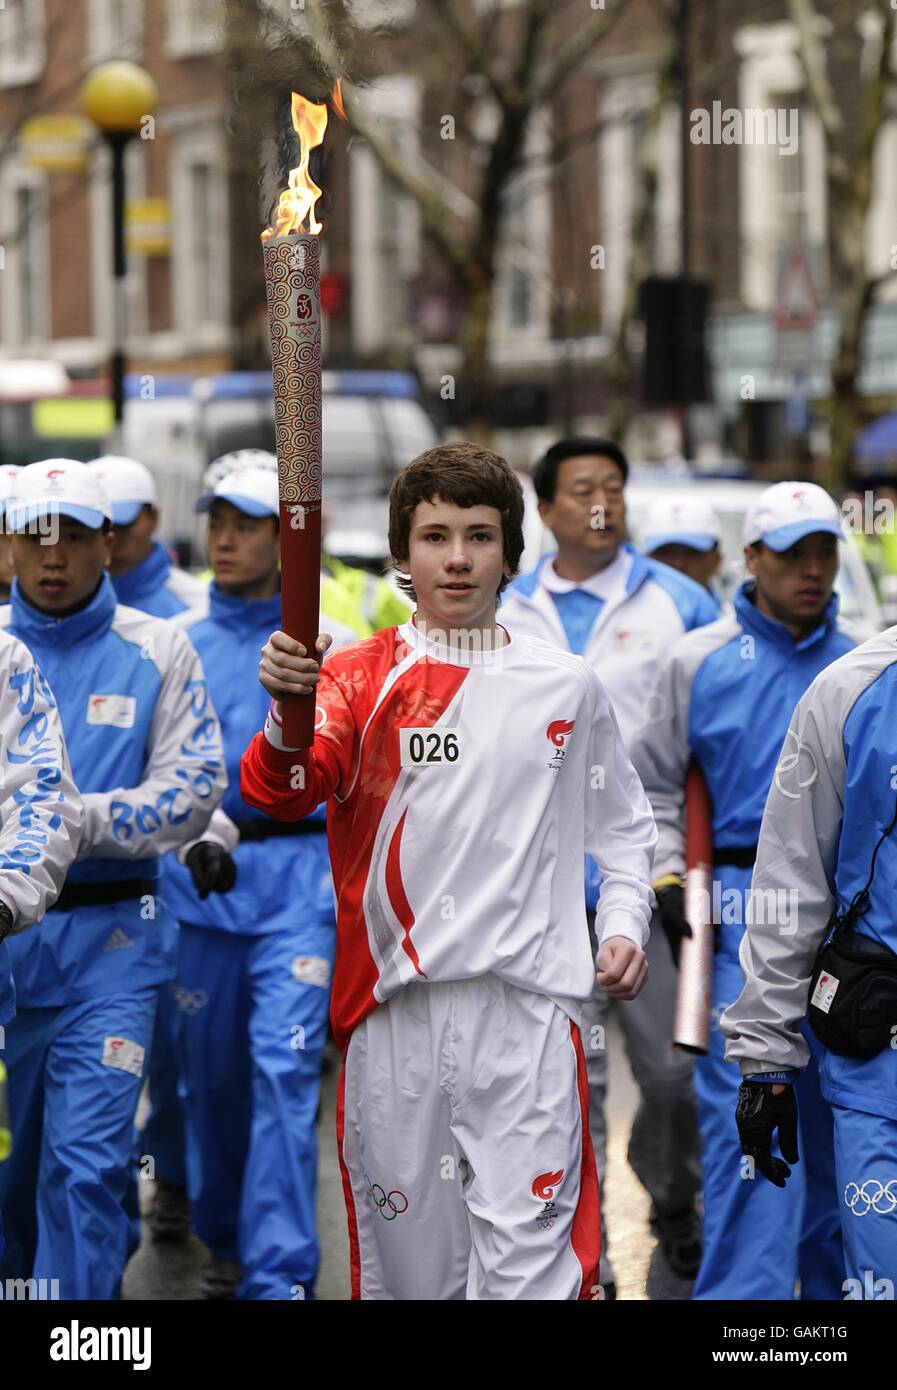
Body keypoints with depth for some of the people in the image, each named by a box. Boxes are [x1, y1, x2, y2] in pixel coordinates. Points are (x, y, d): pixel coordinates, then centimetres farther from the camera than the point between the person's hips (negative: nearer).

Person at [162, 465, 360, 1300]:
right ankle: (225, 1241, 32)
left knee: (284, 1068, -13)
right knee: (212, 1073, 12)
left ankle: (279, 1275, -13)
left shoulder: (332, 649, 2)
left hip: (300, 880, -3)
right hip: (197, 878, 3)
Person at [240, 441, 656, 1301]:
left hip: (524, 1011, 0)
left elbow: (622, 825, 22)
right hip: (392, 1007, 0)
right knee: (406, 1248, 10)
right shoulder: (361, 677, 3)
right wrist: (287, 715, -37)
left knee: (530, 1258, -10)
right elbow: (281, 793, -15)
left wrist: (623, 925, 5)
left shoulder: (566, 687, 10)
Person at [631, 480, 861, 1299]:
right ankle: (744, 1292, -8)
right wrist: (666, 879, -1)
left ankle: (834, 1279, 23)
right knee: (747, 1114, -9)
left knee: (837, 1112, 10)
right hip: (742, 913, -2)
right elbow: (654, 784, 9)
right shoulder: (702, 662, 4)